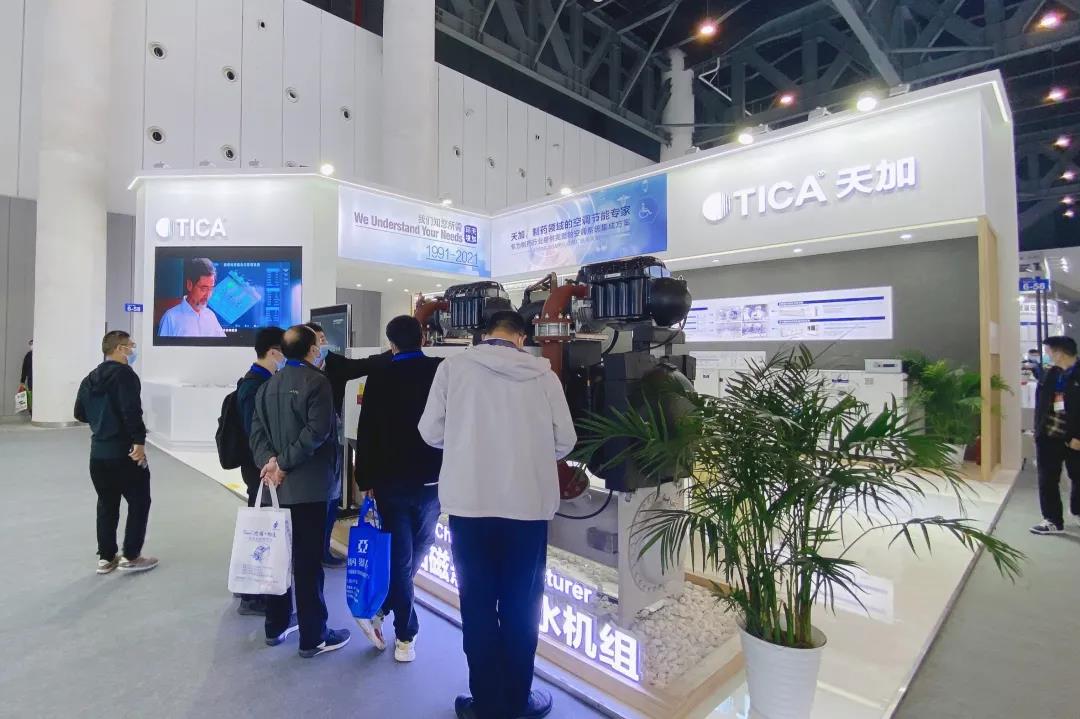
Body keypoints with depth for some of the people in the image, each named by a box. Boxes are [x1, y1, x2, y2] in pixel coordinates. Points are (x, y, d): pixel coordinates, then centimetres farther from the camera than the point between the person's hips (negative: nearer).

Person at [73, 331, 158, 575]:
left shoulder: (90, 378, 11)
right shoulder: (124, 374, -15)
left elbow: (80, 413, 17)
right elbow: (132, 411, -26)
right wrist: (139, 441, -22)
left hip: (98, 453, 8)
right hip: (124, 452, -8)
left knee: (106, 504, 16)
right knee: (139, 502, 4)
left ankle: (106, 557, 22)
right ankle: (131, 557, 9)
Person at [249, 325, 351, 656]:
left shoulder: (268, 385, 11)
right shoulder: (316, 381, -12)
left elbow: (257, 429, 4)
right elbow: (317, 431, -22)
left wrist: (269, 460, -8)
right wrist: (284, 463, -15)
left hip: (276, 485, 7)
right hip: (307, 484, -7)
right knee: (308, 560, 0)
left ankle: (276, 625, 30)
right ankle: (313, 637, 10)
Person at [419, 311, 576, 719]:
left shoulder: (454, 366, -3)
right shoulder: (544, 374, -2)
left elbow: (431, 432, 0)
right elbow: (565, 441, -1)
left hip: (470, 502, 0)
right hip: (529, 504, 1)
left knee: (478, 604, 14)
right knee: (522, 604, 16)